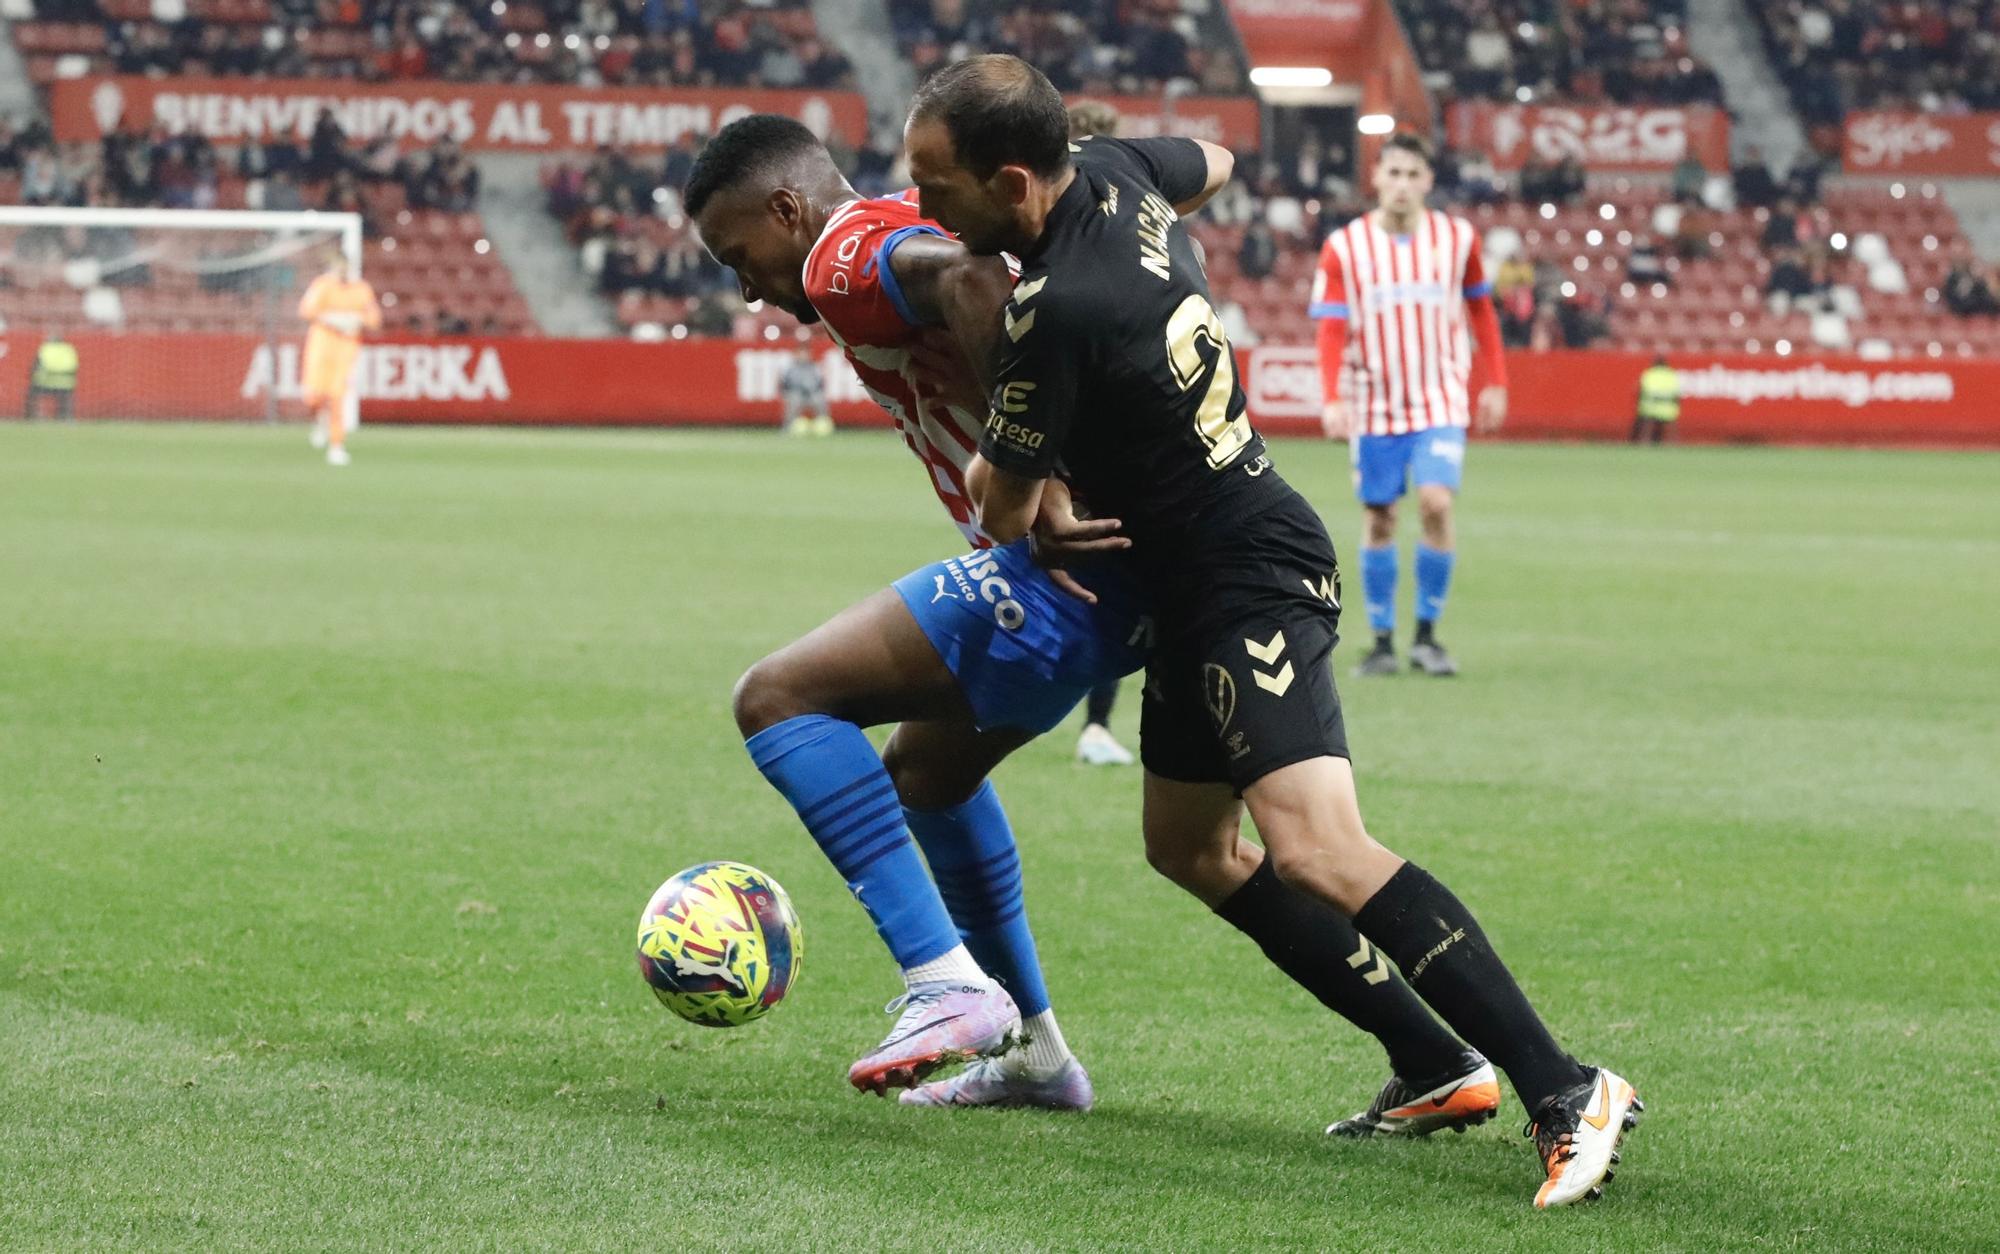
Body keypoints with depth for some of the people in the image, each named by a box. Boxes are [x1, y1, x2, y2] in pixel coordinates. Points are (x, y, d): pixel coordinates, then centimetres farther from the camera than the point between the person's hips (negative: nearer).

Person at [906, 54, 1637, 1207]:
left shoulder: (1059, 312, -27)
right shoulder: (1113, 169, -1)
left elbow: (1004, 515, -14)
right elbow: (1212, 163, 26)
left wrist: (1036, 490, 11)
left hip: (1251, 583, -11)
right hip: (1209, 584, 11)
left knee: (1316, 854, -24)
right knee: (1190, 847, 18)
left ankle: (1565, 1091, -25)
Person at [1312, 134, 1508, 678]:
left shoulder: (1458, 238, -1)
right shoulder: (1344, 247, -5)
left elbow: (1481, 311, 11)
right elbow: (1331, 329, -7)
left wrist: (1495, 382, 8)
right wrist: (1333, 399, -20)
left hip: (1440, 403, 0)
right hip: (1374, 406, 0)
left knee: (1436, 503, -16)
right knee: (1378, 519, 4)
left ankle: (1427, 634, -3)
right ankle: (1383, 642, 15)